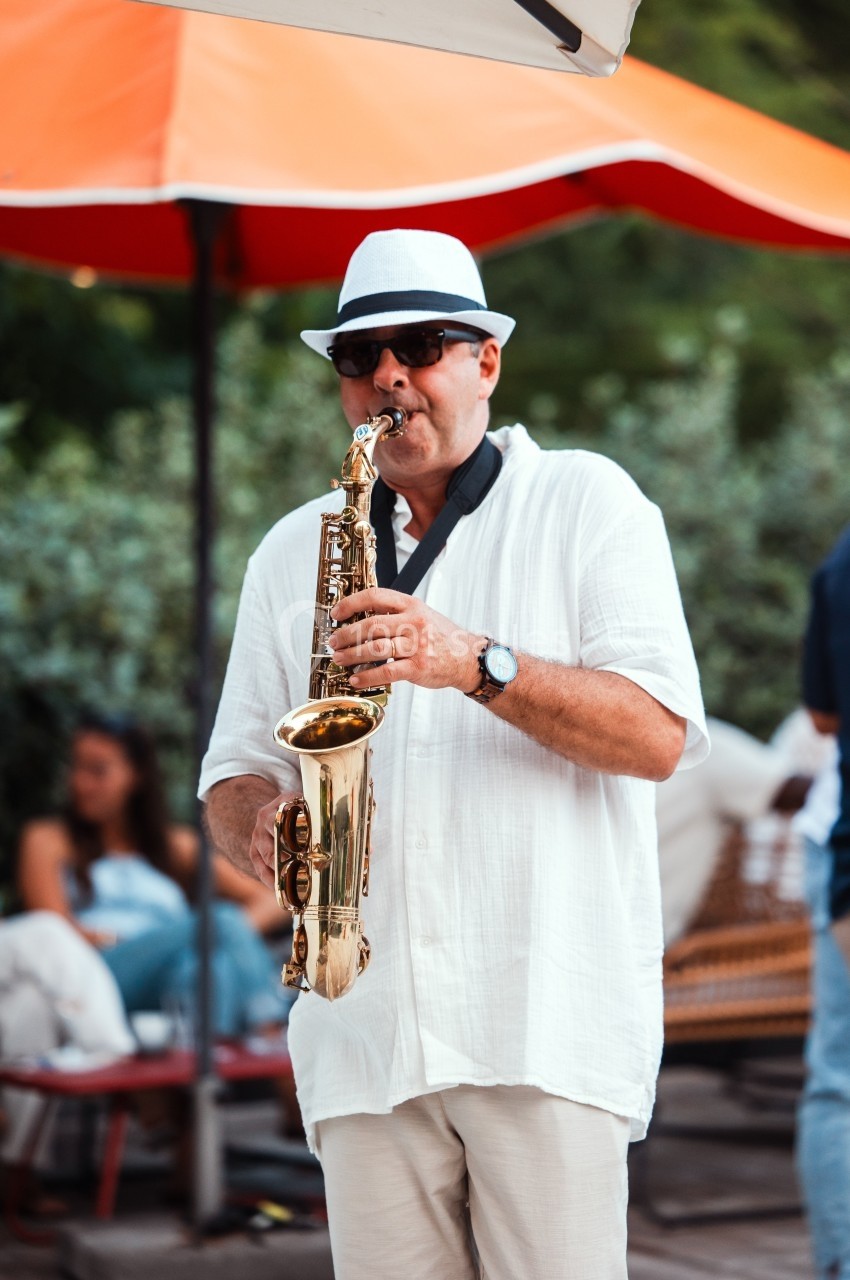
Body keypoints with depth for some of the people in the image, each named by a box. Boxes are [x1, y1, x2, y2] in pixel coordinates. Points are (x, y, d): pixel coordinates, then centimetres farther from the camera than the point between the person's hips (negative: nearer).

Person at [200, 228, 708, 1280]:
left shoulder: (584, 501, 5)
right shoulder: (292, 552, 18)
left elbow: (659, 736, -5)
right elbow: (233, 771, 19)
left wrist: (477, 663, -18)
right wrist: (262, 825, -5)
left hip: (551, 1026, -3)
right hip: (362, 1031, 3)